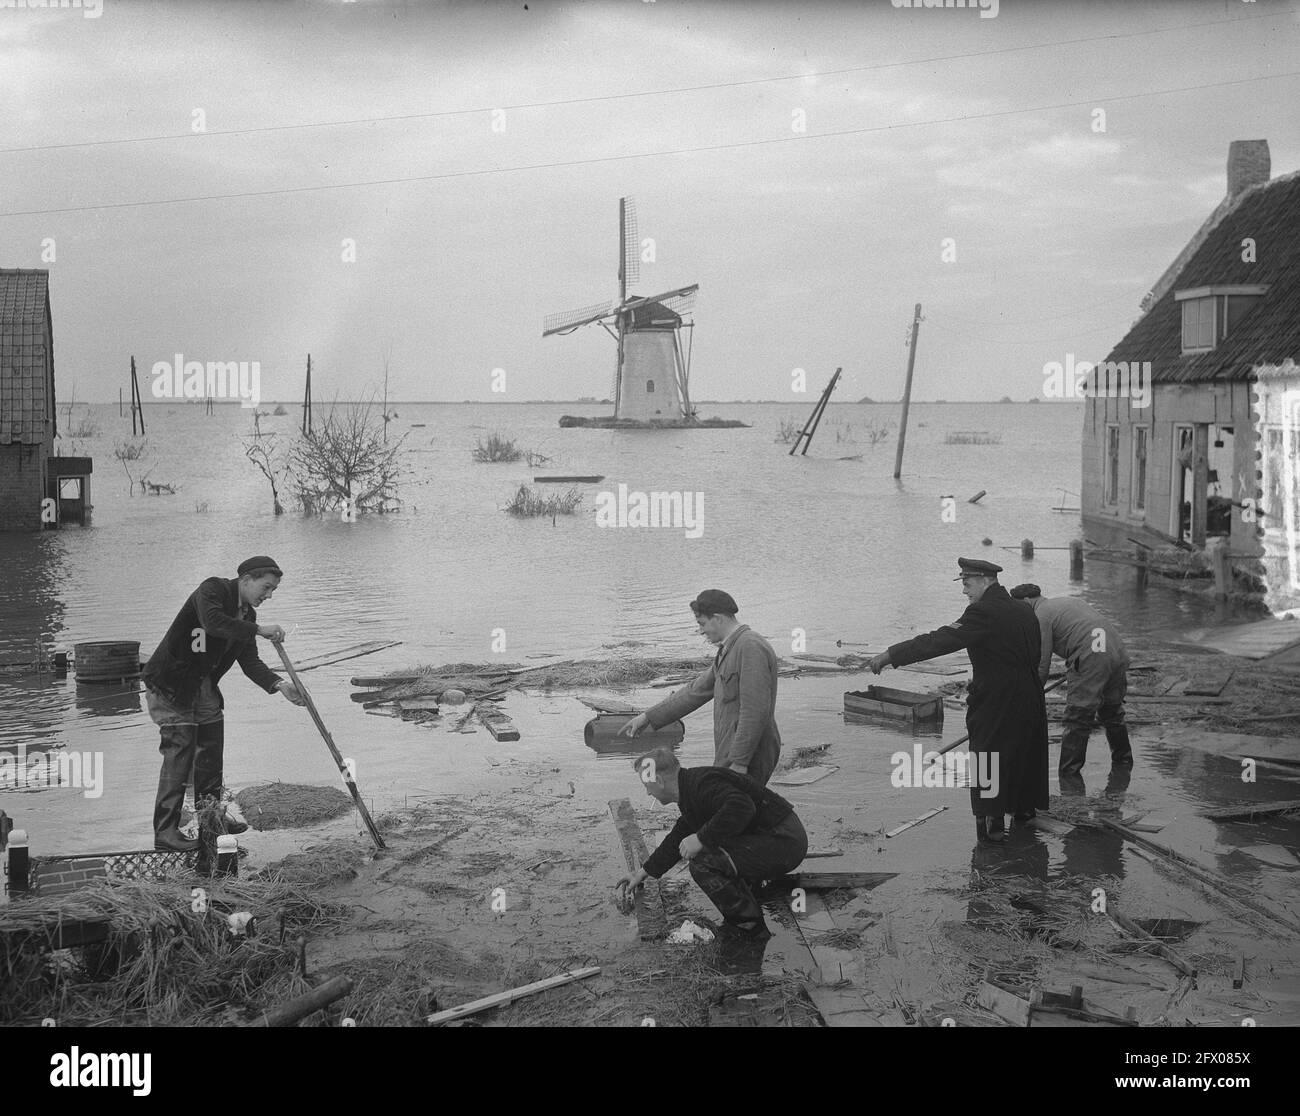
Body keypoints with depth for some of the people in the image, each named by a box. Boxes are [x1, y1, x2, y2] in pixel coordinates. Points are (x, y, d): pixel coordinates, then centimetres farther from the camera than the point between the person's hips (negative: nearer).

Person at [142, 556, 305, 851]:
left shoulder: (247, 615, 7)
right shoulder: (213, 589, -17)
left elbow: (249, 661, 2)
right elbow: (213, 622, -38)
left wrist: (279, 685, -13)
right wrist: (258, 630, -34)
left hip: (203, 684, 9)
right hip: (171, 683, -9)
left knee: (211, 749, 14)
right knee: (180, 749, -12)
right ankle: (165, 830, -8)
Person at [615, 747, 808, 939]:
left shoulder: (702, 784, -18)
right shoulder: (692, 786, 16)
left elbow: (741, 807, -36)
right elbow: (679, 838, 29)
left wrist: (701, 839, -27)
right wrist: (644, 872, 36)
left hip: (784, 841, -11)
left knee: (703, 864, -20)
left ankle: (750, 928, -7)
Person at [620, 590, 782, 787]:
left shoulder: (751, 647, -15)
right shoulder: (727, 651, 19)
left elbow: (755, 711, -21)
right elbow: (696, 691, 26)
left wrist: (739, 762, -22)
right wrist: (648, 717, 26)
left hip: (747, 757, -9)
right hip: (731, 755, 9)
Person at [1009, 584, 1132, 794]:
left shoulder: (1041, 616, 1)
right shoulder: (1067, 601, 27)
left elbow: (1041, 667, -1)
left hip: (1090, 659, -9)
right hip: (1118, 653, 9)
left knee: (1077, 721, -2)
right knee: (1112, 713, 25)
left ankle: (1070, 775, -1)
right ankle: (1123, 761, 41)